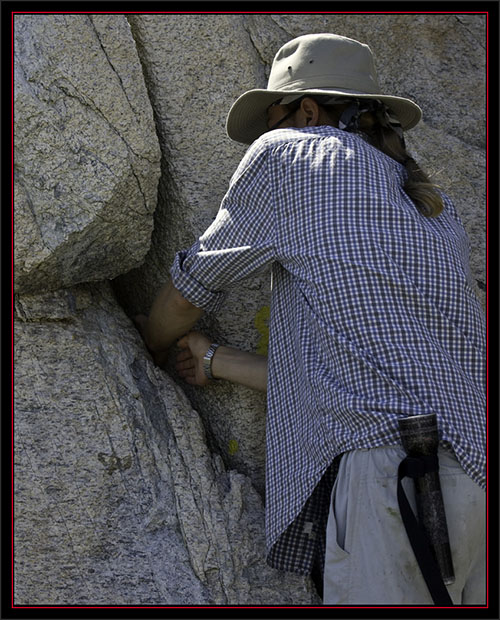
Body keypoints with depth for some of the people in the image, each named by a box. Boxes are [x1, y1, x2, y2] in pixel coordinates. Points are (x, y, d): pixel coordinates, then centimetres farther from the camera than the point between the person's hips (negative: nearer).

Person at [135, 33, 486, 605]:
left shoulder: (287, 154, 10)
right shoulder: (436, 210, 29)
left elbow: (190, 289, 21)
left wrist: (147, 352, 42)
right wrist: (217, 361, 40)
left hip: (394, 463, -7)